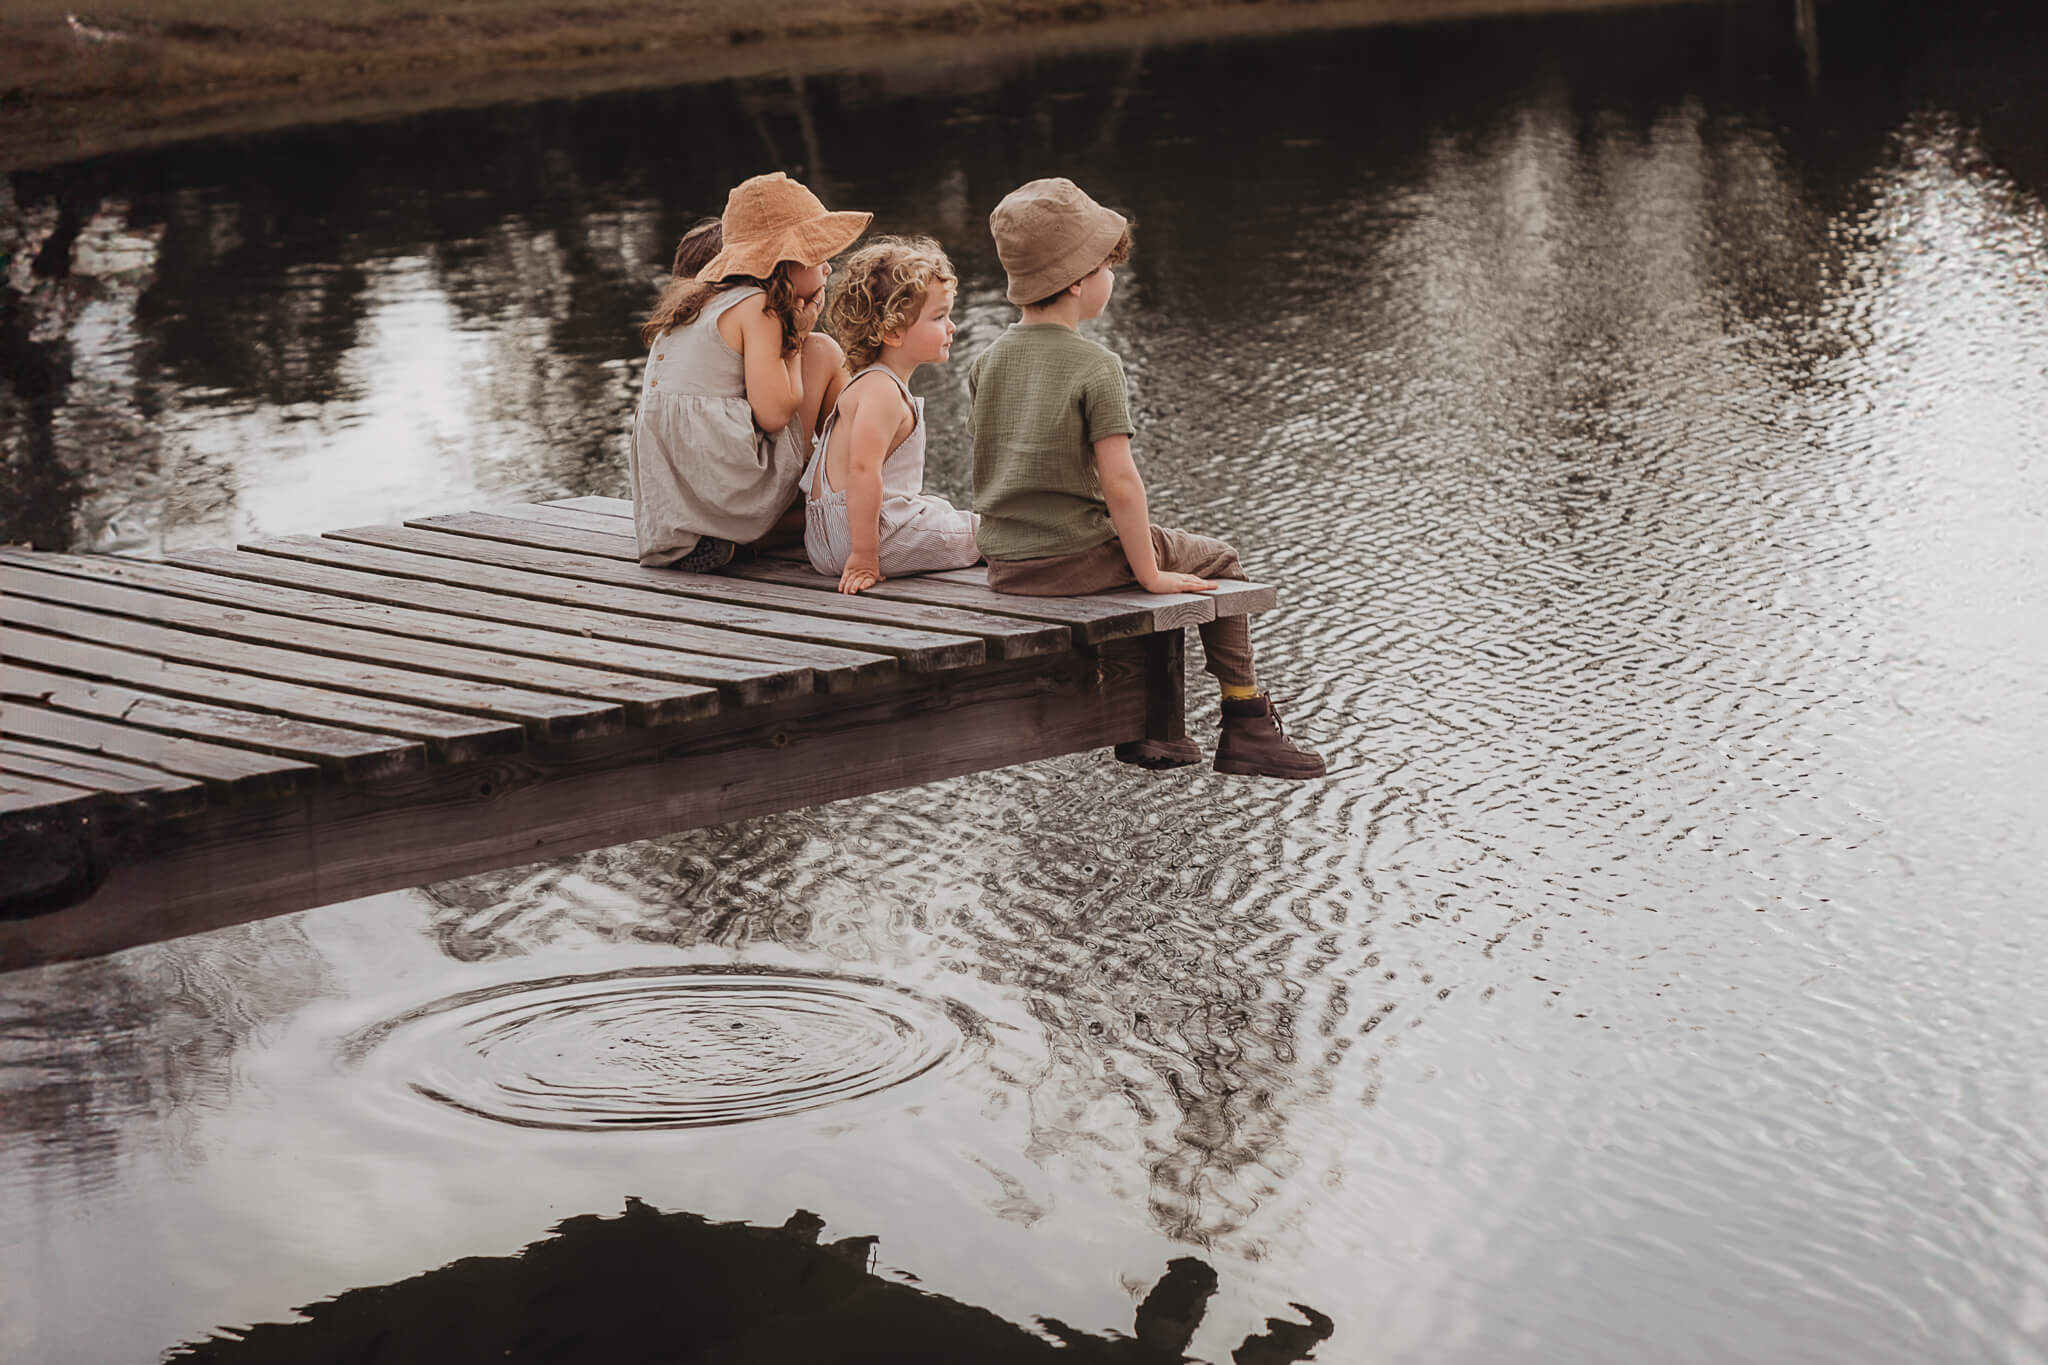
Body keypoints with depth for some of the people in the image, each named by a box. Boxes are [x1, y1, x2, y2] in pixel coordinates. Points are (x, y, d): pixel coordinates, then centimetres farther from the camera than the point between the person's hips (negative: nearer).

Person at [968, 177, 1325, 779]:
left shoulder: (987, 362, 3)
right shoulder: (1095, 366, -16)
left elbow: (990, 462, 11)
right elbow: (1119, 481, -20)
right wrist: (1151, 574, -10)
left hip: (1005, 566, 7)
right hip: (1078, 558, -7)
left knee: (1125, 561, 36)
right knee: (1216, 561, 16)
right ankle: (1246, 728, 17)